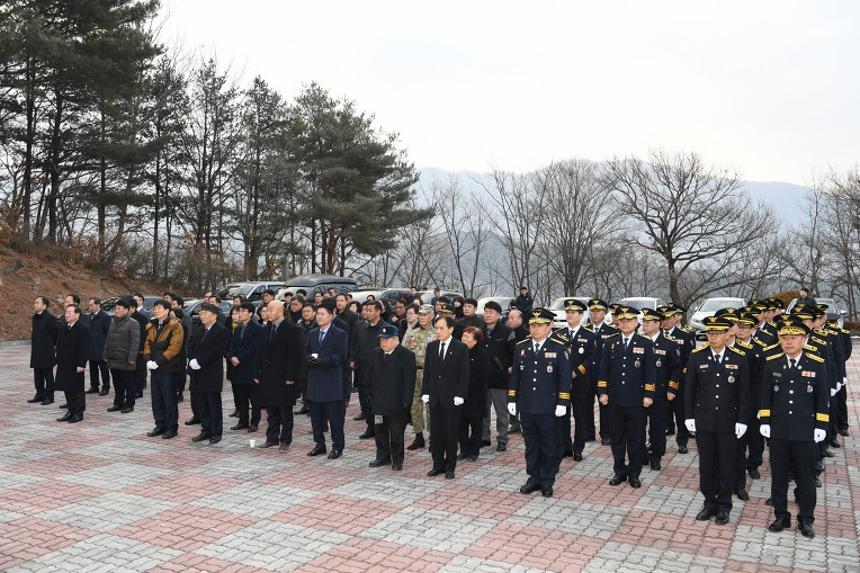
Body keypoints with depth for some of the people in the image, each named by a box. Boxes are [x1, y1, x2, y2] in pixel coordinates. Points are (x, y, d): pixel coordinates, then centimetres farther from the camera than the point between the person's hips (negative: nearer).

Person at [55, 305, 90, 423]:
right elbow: (59, 346, 18)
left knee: (77, 390, 1)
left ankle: (78, 413, 9)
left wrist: (81, 364, -19)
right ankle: (70, 411, 22)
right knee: (67, 389, 12)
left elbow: (84, 349, -15)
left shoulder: (82, 330, -12)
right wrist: (58, 362, 14)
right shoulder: (63, 329, 12)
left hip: (76, 366, -7)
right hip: (64, 365, 7)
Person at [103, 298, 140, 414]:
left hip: (125, 361, -7)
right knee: (117, 384, 15)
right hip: (113, 360, 7)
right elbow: (108, 339, 19)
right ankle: (118, 403, 24)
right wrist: (106, 355, 15)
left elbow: (135, 342, -15)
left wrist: (132, 357, -20)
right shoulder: (113, 322, 15)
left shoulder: (133, 323, -9)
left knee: (128, 384, 1)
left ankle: (129, 405, 9)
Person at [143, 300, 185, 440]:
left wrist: (158, 362, -19)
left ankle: (172, 428, 7)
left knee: (169, 399, -1)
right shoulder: (152, 326, 14)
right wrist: (148, 360, -5)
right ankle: (160, 425, 22)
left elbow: (174, 347, -16)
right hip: (154, 369, 7)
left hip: (168, 368, -7)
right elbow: (147, 344, 14)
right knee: (156, 399, 11)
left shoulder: (175, 326, -9)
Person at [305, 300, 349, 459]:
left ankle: (337, 446, 9)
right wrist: (309, 360, -8)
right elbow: (306, 353, 15)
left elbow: (341, 357, -11)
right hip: (314, 381, 6)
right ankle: (319, 444, 23)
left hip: (332, 381, -6)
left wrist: (321, 360, -20)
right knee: (316, 416, 11)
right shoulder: (312, 334, 15)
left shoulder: (340, 334, -4)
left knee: (335, 416, -1)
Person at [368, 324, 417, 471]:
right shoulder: (376, 354, 10)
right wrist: (372, 395, 11)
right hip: (379, 402, 6)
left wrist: (406, 402, -16)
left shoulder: (406, 355, -11)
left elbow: (409, 380, -14)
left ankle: (397, 460, 16)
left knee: (396, 433, 3)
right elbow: (371, 376, 16)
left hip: (396, 404, -6)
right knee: (380, 431, 12)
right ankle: (383, 457, 26)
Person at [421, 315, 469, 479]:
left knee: (451, 434, 3)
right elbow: (427, 371, 10)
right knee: (435, 433, 8)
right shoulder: (431, 346, 7)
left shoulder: (461, 348, -6)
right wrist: (425, 393, 3)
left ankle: (450, 467, 15)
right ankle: (438, 464, 19)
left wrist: (459, 396, -13)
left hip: (452, 399, -4)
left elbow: (464, 374, -7)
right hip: (434, 398, 4)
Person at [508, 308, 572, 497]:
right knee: (531, 444, 12)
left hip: (548, 408, -3)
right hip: (526, 407, 3)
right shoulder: (521, 348, 6)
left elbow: (564, 378, -6)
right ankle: (534, 478, 24)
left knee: (549, 446, 7)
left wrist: (562, 403, -10)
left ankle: (547, 482, 19)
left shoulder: (558, 348, -6)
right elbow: (515, 375, 10)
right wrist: (512, 399, 7)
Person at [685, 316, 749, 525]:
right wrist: (689, 416, 0)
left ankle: (724, 506, 22)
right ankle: (710, 503, 24)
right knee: (706, 464, 9)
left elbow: (744, 393, -1)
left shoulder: (739, 359, -5)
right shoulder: (696, 357, -4)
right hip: (703, 421, 1)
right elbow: (690, 389, 2)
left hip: (728, 422, -1)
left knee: (726, 465, 9)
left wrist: (742, 420, -4)